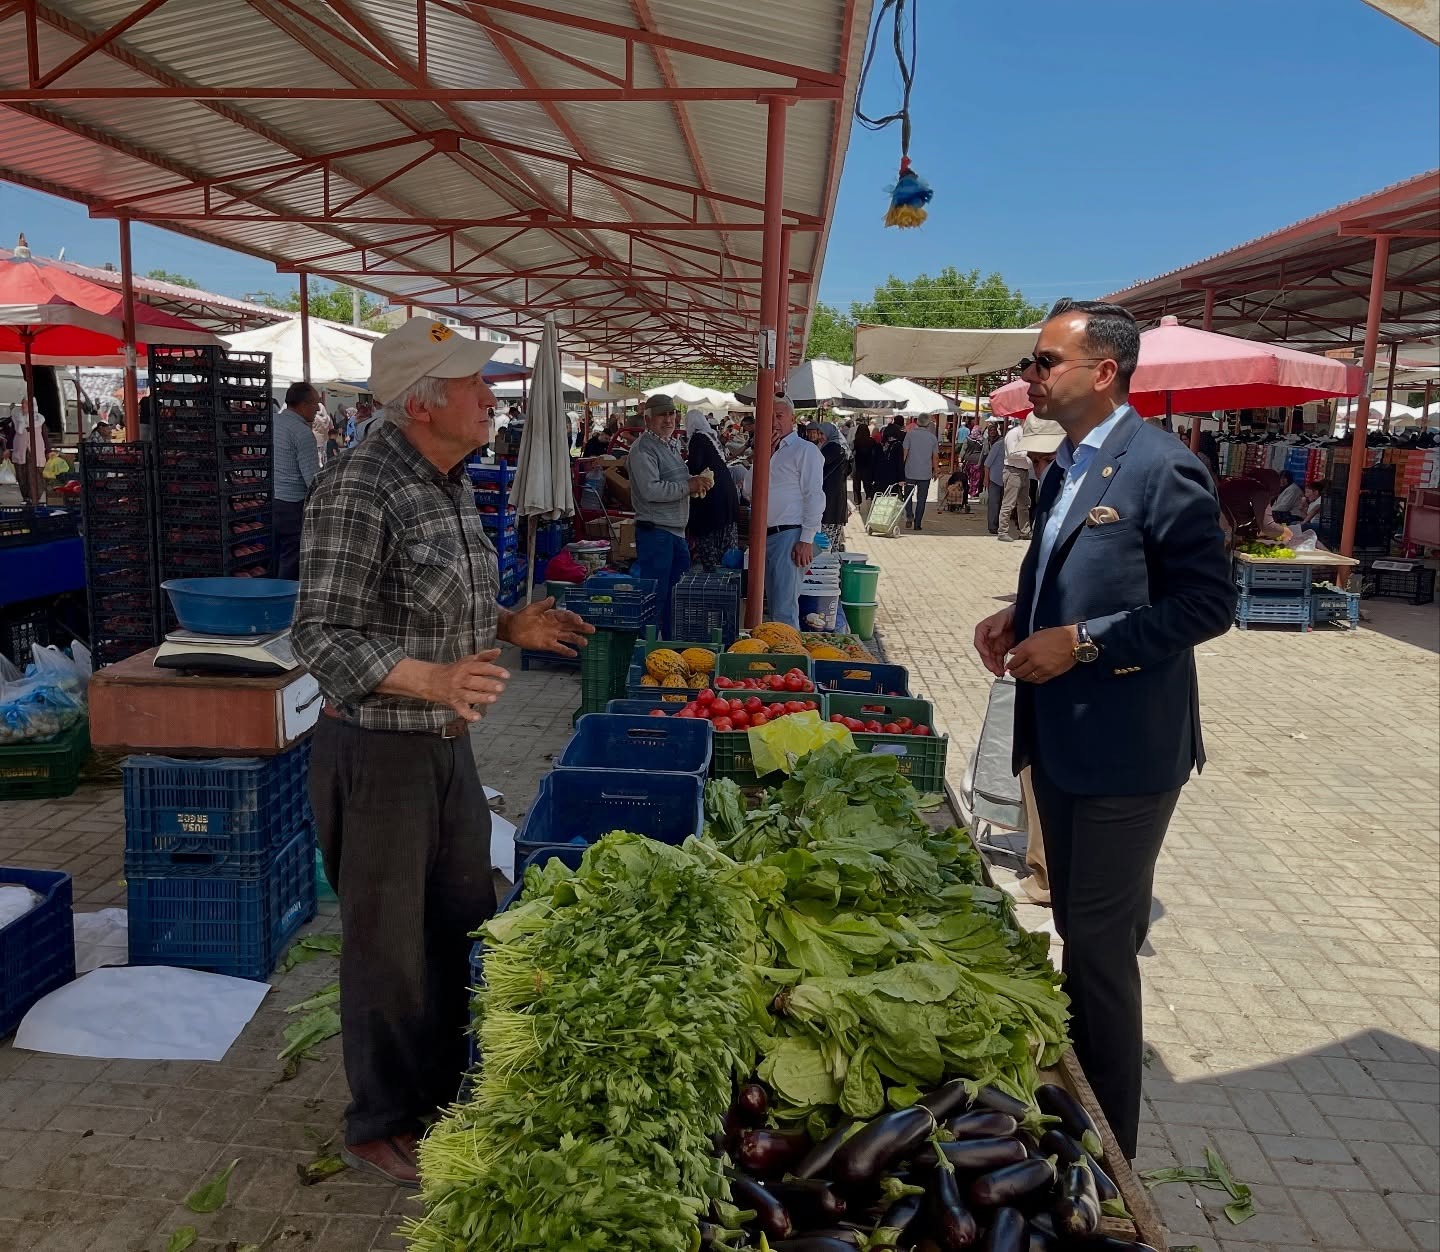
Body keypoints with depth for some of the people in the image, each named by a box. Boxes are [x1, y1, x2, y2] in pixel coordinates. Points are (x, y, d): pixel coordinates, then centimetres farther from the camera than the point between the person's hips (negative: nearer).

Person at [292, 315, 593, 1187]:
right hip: (379, 750, -9)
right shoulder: (358, 490, -21)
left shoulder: (451, 482, 7)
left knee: (464, 927, 20)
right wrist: (434, 679, -34)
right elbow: (323, 641, -22)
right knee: (390, 946, 8)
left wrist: (508, 626, 5)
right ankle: (382, 1128, 31)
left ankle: (446, 1089, 42)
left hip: (448, 742, 9)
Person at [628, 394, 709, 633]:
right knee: (656, 596, -6)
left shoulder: (670, 446, 19)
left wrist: (695, 481, 9)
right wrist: (687, 486, -17)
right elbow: (650, 490, -23)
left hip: (676, 532, 10)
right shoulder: (643, 448, -11)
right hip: (654, 532, -10)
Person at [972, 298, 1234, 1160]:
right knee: (1077, 928, 21)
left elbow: (1209, 602, -19)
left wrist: (1082, 641, -22)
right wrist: (1019, 616, 3)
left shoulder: (1162, 468, -17)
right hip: (1062, 739, 9)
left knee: (1100, 942, 2)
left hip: (1124, 750, -9)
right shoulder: (1068, 467, 11)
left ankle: (1107, 1148, 22)